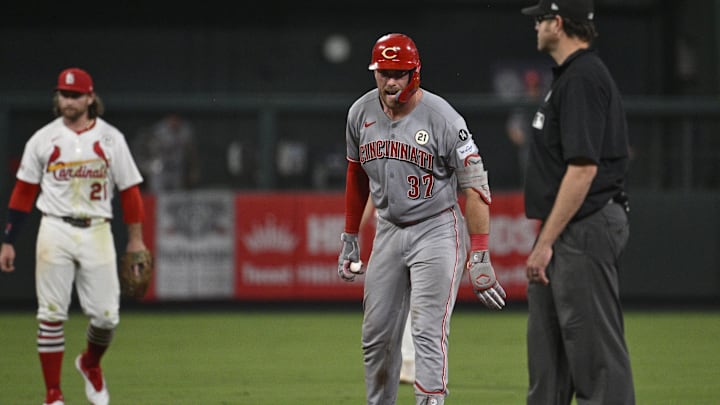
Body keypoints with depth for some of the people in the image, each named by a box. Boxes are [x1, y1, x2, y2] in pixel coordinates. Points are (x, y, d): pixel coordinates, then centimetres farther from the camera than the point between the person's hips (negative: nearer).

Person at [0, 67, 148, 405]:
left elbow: (129, 190, 7)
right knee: (52, 314, -4)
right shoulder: (43, 139, 4)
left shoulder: (111, 139, 4)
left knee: (106, 315, -3)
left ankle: (90, 365, 29)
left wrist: (136, 239, 4)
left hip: (97, 234, 0)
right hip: (55, 231, 0)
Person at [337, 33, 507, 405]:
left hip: (437, 231, -6)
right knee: (376, 334, 8)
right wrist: (349, 239, 18)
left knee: (428, 333, -14)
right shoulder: (361, 113, 1)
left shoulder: (441, 117, -16)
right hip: (388, 231, 6)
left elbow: (475, 186, -15)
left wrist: (480, 257, -20)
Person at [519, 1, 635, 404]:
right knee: (547, 353, 14)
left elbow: (583, 167, -22)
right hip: (568, 235, 11)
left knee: (597, 355, -9)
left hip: (585, 231, -11)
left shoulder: (584, 79, -16)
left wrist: (546, 242, -21)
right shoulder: (570, 76, 17)